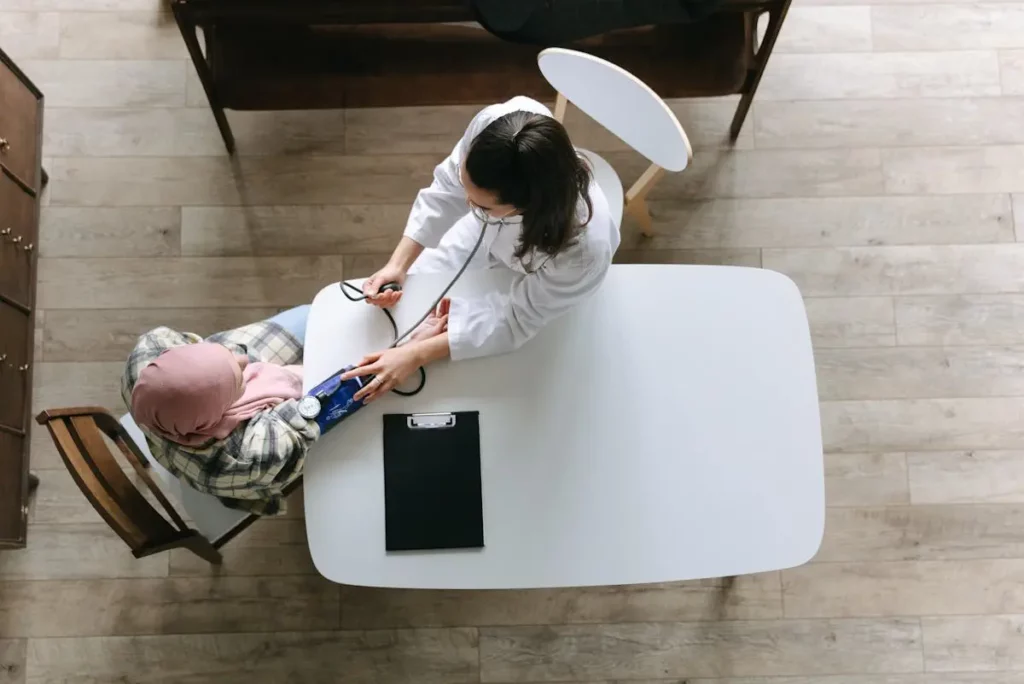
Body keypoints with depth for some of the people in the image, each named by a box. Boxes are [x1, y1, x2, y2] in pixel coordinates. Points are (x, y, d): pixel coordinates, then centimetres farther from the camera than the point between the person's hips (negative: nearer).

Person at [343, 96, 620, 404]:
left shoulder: (582, 252, -48)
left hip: (541, 284, -3)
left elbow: (516, 322, -30)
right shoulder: (492, 122, -42)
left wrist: (416, 355, -31)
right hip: (486, 234, 3)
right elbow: (447, 186, -19)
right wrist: (398, 263, -24)